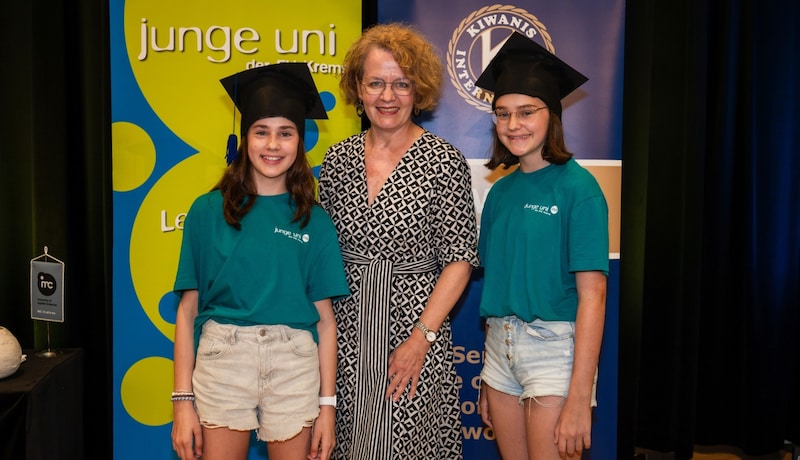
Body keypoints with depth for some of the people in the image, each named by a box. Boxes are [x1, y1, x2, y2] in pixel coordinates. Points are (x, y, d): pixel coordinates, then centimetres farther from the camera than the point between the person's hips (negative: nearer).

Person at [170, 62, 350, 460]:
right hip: (222, 357, 0)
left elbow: (325, 319, 3)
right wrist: (183, 399, -2)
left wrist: (327, 405, 1)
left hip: (294, 366, 1)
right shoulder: (209, 211, 0)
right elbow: (187, 310, 1)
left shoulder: (314, 222, 2)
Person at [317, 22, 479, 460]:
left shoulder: (443, 161, -7)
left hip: (415, 325, -3)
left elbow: (459, 260, -8)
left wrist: (421, 338, -14)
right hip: (345, 329, 4)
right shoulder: (337, 160, 4)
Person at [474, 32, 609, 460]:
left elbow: (592, 295, -14)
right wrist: (488, 379, 13)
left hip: (555, 347, -6)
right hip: (500, 345, 6)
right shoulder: (501, 190, 8)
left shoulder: (577, 187, -10)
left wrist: (580, 397, -18)